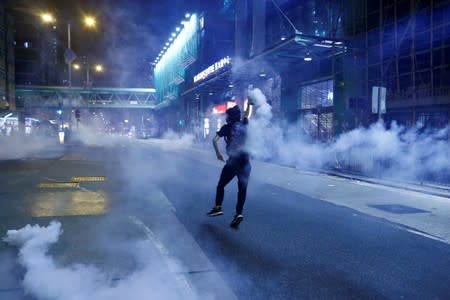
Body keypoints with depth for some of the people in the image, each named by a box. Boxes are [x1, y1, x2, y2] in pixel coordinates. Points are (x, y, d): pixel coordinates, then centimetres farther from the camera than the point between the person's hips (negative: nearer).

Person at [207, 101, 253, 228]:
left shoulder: (227, 127, 1)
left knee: (221, 184, 13)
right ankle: (239, 213, -5)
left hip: (233, 160, -3)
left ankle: (218, 207, 13)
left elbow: (214, 140, -6)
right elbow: (246, 114, 30)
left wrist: (218, 153, 5)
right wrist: (249, 104, 40)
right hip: (245, 160, 3)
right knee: (242, 188, 3)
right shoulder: (243, 124, 10)